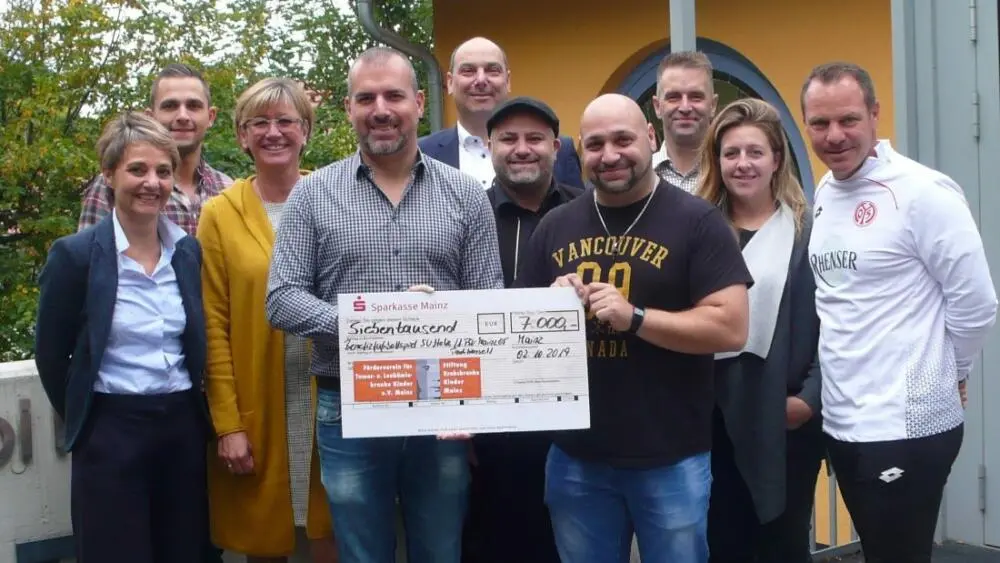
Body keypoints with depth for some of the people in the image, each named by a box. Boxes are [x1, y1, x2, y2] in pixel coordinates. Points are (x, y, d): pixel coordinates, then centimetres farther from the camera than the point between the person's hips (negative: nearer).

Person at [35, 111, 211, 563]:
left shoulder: (190, 250, 4)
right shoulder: (75, 254, -9)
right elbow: (50, 356, -1)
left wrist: (192, 405, 9)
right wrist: (81, 419, 4)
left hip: (185, 426, 4)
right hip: (110, 432, -4)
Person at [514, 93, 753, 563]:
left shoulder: (697, 221, -6)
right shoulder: (554, 227, 7)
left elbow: (731, 328, -13)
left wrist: (634, 316, -21)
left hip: (671, 461, -3)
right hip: (575, 459, 4)